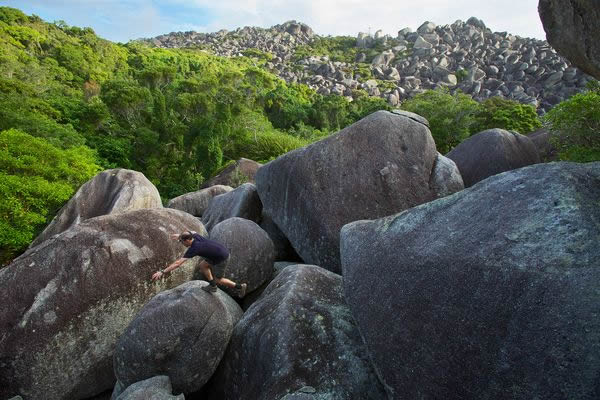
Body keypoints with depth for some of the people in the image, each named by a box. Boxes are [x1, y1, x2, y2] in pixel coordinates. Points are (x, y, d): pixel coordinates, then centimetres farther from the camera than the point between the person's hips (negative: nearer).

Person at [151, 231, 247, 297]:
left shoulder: (193, 249, -25)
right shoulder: (195, 236, -4)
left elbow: (177, 263, -28)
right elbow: (192, 232, 25)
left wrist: (162, 272, -27)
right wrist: (179, 235, 28)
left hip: (222, 259, -8)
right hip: (222, 250, 8)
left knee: (217, 280, 10)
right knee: (202, 265, 15)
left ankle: (240, 286, 18)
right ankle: (212, 286, 25)